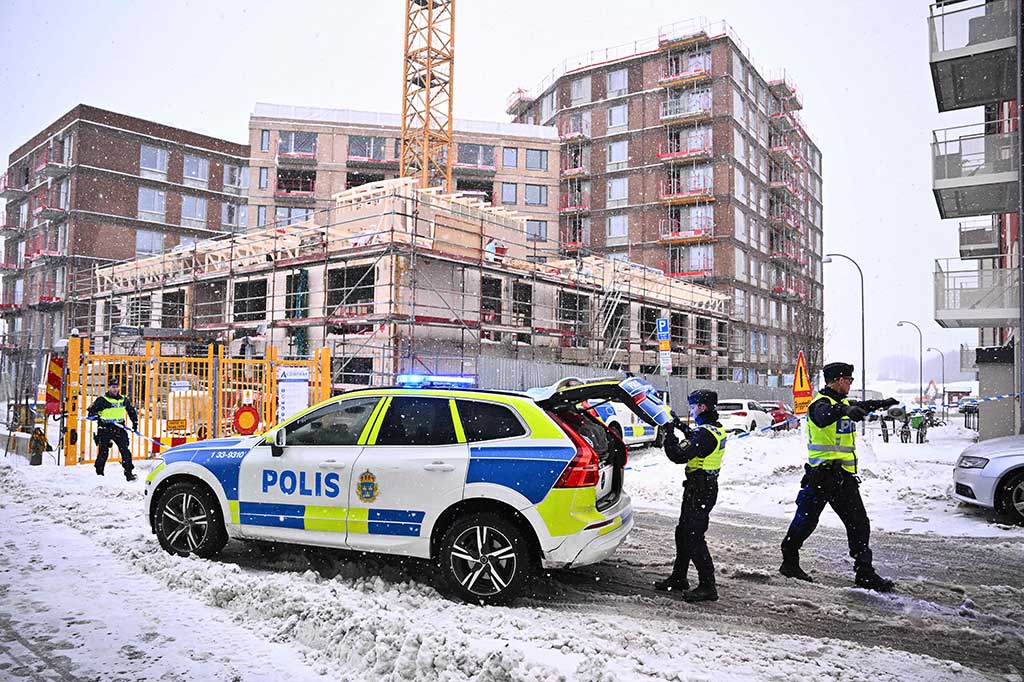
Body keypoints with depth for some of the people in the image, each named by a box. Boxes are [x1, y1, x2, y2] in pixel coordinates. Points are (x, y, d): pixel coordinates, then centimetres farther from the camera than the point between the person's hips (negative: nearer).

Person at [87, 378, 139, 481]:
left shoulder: (124, 400, 10)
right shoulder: (102, 400, -2)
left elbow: (132, 411, 22)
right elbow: (91, 411, -1)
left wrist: (135, 423, 17)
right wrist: (96, 416, -21)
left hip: (120, 429, 3)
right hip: (105, 429, -3)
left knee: (125, 451, -4)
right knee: (103, 452, 3)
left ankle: (128, 473, -1)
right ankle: (99, 473, 19)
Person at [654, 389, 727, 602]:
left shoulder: (705, 433, -23)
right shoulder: (716, 428, 8)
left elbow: (679, 456, -26)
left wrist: (670, 434, -15)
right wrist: (685, 430, 15)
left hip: (700, 490, -10)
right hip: (705, 486, 10)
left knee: (693, 537, -6)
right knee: (683, 533, 18)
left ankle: (708, 586, -1)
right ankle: (678, 578, 28)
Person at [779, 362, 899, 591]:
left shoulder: (841, 403, 16)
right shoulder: (820, 404, -13)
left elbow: (861, 406, 40)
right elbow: (824, 416, -39)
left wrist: (882, 404, 52)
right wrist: (844, 410, -57)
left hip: (843, 476, 9)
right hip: (822, 475, -9)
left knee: (859, 524, 7)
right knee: (806, 521, 1)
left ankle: (864, 572, 14)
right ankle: (790, 562, 16)